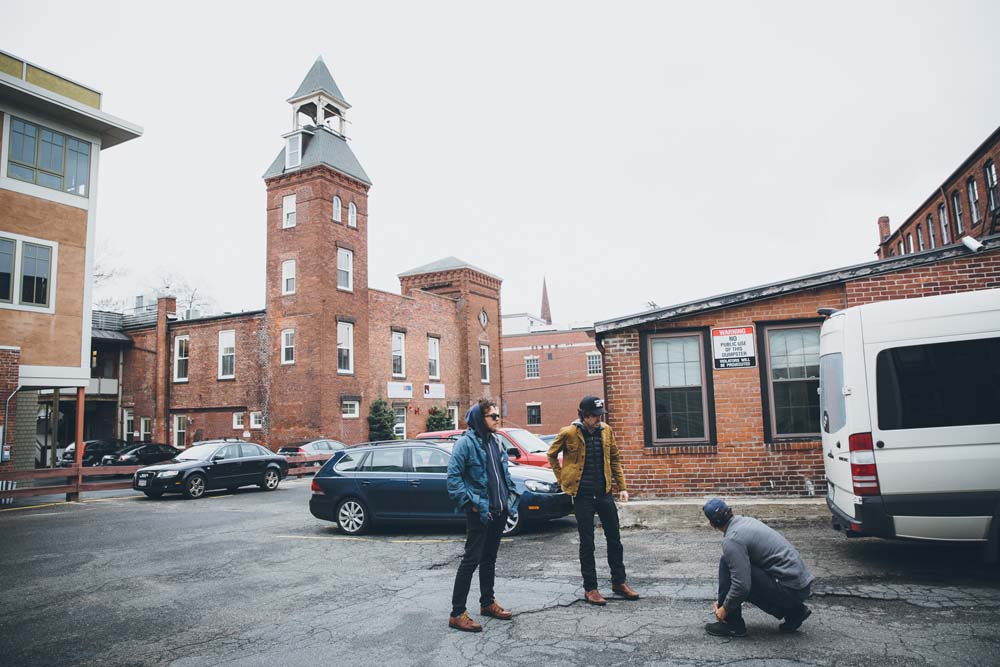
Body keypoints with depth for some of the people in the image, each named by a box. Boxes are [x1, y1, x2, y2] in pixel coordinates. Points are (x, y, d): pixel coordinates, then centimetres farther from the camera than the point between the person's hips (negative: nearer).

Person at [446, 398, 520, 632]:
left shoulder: (496, 442, 13)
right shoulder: (466, 442, -13)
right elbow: (453, 476, -17)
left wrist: (511, 497, 11)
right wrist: (470, 503, -19)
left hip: (499, 510, 8)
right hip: (479, 512, -8)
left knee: (489, 558, 18)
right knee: (471, 559, -6)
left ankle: (487, 602, 31)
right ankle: (457, 614, 1)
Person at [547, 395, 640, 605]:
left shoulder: (606, 431, 2)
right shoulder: (569, 433, -10)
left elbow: (614, 459, 11)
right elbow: (552, 454, 6)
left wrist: (621, 486, 7)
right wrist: (562, 479, 2)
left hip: (604, 492, 4)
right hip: (582, 495, -4)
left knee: (614, 538, 12)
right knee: (587, 543, 4)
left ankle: (619, 582, 27)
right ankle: (590, 588, 14)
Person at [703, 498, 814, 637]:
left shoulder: (732, 540, -15)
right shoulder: (746, 521, 14)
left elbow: (742, 585, -20)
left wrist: (725, 608, -3)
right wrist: (722, 599, 23)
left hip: (790, 590, -9)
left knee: (726, 564, -9)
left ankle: (732, 625, 0)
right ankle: (793, 611, 16)